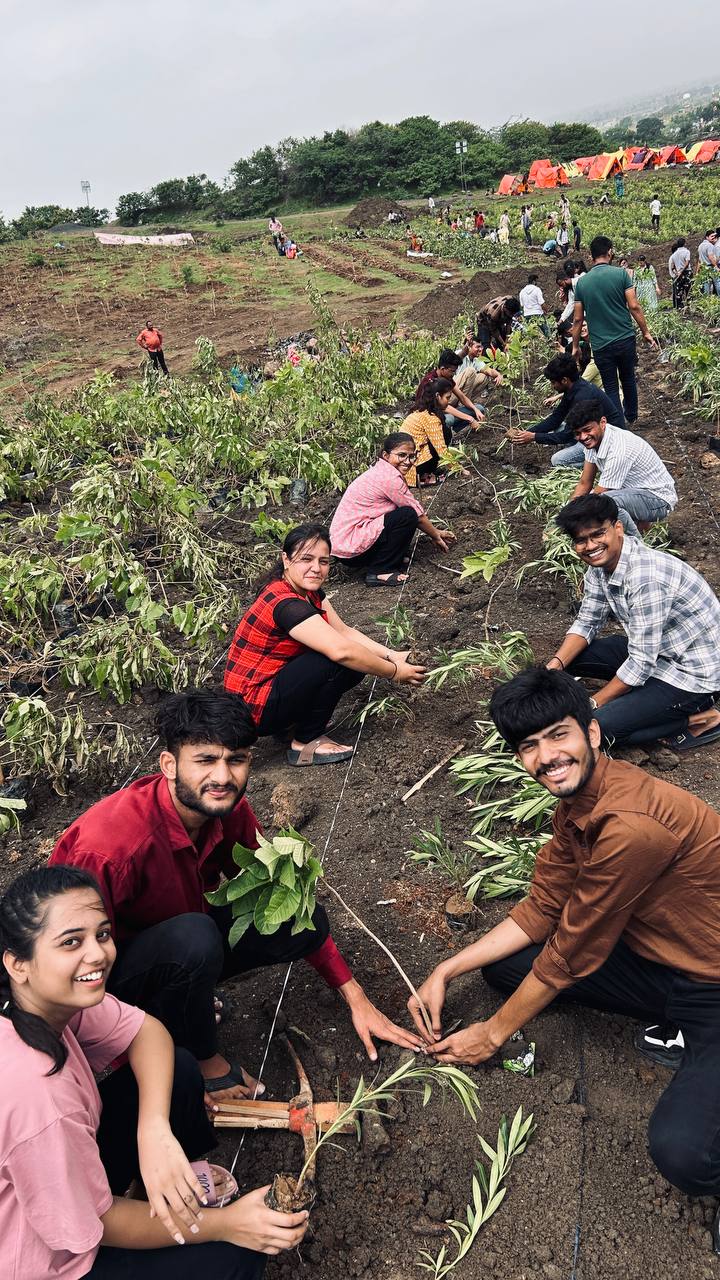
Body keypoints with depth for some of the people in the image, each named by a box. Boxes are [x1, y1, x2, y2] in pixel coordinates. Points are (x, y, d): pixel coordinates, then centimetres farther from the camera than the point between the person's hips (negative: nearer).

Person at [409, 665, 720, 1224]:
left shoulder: (630, 825, -31)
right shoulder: (578, 800, -2)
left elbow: (571, 953, -21)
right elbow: (539, 913, 4)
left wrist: (493, 1033, -7)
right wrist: (445, 972, -3)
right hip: (654, 958, 9)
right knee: (504, 965, 1)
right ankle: (673, 1030, 5)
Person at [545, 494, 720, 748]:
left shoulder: (645, 576, -32)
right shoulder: (600, 564, -4)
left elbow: (642, 662, -27)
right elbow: (587, 623, 6)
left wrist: (592, 704, -16)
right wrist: (554, 667, -11)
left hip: (695, 671, -9)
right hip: (654, 650, 9)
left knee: (598, 726, -19)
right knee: (569, 656, 2)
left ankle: (699, 717, -3)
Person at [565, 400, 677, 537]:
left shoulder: (618, 450, -32)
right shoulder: (593, 439, -6)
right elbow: (584, 484, 2)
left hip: (658, 497, -9)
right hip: (635, 490, 9)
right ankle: (638, 521, 13)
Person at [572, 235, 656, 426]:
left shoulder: (582, 282, -1)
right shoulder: (621, 274, -6)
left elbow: (578, 319, 1)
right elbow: (634, 306, -8)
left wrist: (575, 347, 11)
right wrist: (646, 332, 1)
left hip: (601, 345, 0)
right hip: (626, 339, 0)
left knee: (611, 388, 7)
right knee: (628, 379, 22)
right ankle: (631, 417, 39)